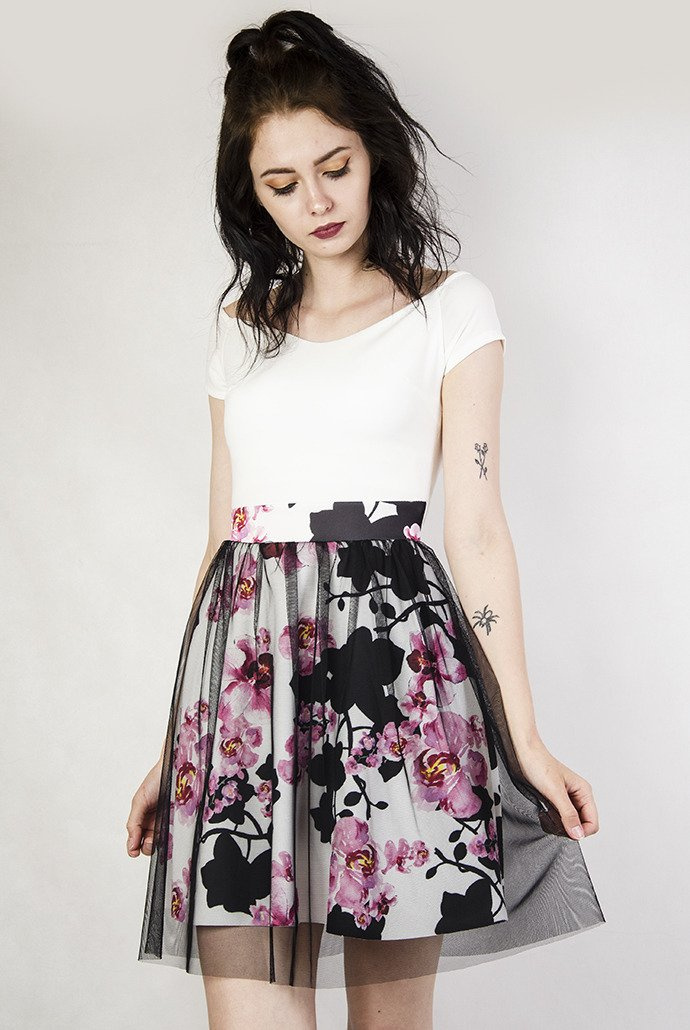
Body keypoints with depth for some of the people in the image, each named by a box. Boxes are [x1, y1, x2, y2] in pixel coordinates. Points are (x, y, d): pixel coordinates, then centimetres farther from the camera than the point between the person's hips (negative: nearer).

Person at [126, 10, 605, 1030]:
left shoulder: (451, 307, 8)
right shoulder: (241, 329, 18)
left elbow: (477, 528, 2)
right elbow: (221, 537, 17)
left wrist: (524, 736, -5)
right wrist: (173, 744, 14)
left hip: (392, 650, -3)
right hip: (245, 666, 3)